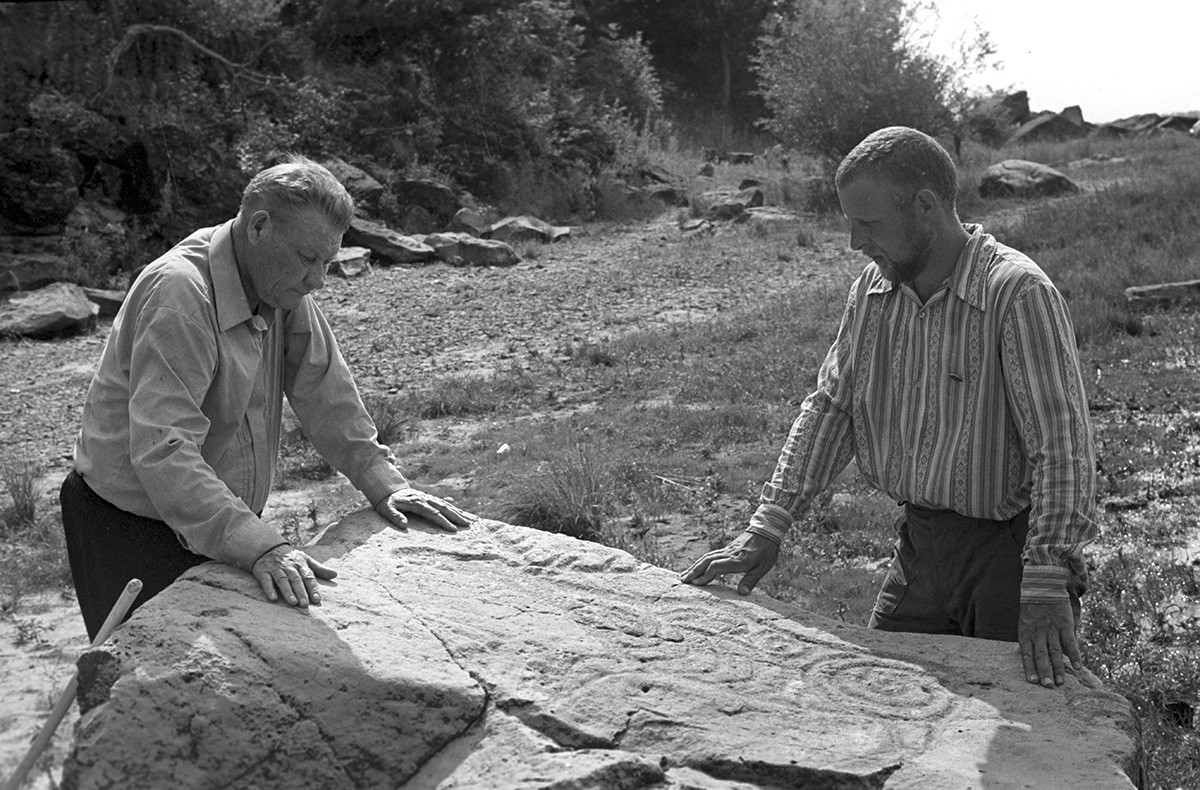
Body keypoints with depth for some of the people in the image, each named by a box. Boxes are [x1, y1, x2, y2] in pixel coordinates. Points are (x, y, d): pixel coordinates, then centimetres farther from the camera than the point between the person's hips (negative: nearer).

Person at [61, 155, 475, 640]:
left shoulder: (282, 284, -1)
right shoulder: (178, 293, -27)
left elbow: (324, 390, 4)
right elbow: (162, 452, -34)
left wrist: (384, 485, -5)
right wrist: (258, 546, -41)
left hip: (227, 524, 7)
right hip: (135, 532, -7)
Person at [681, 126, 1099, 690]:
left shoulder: (1019, 293, -20)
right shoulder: (873, 289, 1)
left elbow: (1061, 444, -24)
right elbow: (829, 408, 6)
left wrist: (1046, 586, -31)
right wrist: (767, 528, -1)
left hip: (1008, 547, -6)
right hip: (921, 545, 6)